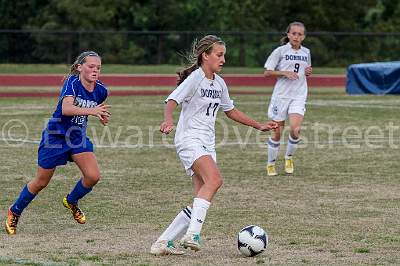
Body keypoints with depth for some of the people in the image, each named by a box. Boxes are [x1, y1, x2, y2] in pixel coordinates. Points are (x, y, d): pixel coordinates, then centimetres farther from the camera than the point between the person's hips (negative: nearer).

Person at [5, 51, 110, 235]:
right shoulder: (72, 82, -21)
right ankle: (14, 212, 28)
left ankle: (71, 201, 17)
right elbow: (66, 109, -38)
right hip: (56, 135, -5)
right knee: (41, 182, 4)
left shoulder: (100, 90, -4)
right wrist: (91, 111, -49)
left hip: (78, 136, 5)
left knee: (93, 176, -13)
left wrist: (102, 116, -3)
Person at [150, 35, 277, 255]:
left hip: (207, 145, 8)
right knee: (214, 179, -32)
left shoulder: (219, 83, 15)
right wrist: (168, 120, -41)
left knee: (201, 201, -1)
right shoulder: (194, 78, -8)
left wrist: (259, 126, 30)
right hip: (189, 140, -8)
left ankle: (163, 243, 4)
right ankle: (192, 234, -37)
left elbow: (230, 111, 29)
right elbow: (172, 101, -20)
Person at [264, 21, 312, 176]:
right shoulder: (280, 51, -3)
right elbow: (267, 72, -3)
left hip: (299, 95, 2)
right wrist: (284, 72, -16)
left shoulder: (306, 53, 10)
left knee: (295, 129, -18)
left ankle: (289, 157, 8)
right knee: (277, 132, 3)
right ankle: (271, 164, 21)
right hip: (281, 94, -2)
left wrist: (309, 72, 2)